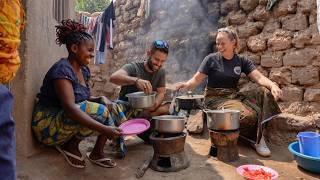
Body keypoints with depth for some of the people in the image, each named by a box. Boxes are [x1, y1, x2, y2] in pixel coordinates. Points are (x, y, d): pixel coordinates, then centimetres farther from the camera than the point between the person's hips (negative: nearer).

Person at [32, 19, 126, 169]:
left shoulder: (84, 70, 5)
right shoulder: (62, 70, -22)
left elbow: (84, 99, 10)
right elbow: (70, 108, -34)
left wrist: (101, 99, -13)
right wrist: (103, 129, -41)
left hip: (69, 118, 9)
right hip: (49, 124, -8)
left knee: (111, 108, -4)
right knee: (100, 112, -27)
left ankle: (97, 153, 1)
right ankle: (70, 145, -6)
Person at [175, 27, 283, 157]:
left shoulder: (242, 61, 7)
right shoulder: (211, 59, -2)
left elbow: (259, 78, -4)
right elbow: (197, 80, -4)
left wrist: (273, 85, -24)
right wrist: (186, 85, -27)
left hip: (234, 96, 5)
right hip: (216, 99, -5)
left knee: (265, 92, -19)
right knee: (248, 116, -30)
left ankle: (258, 136, -12)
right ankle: (255, 139, 3)